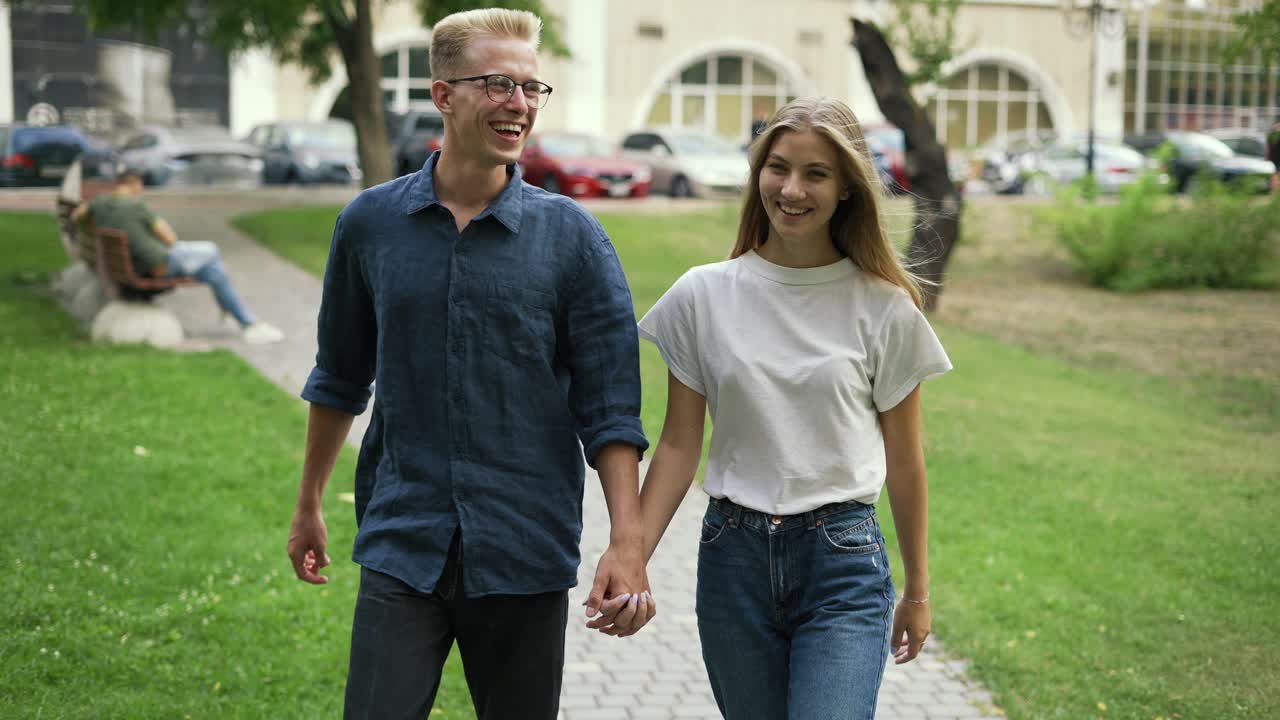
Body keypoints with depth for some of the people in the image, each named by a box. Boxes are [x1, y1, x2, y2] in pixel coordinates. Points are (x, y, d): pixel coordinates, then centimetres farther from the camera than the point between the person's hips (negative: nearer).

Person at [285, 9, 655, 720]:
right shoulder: (370, 224, 3)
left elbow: (610, 409, -4)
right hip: (402, 547, 1)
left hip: (525, 555, -1)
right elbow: (341, 377, 17)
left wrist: (628, 543, -13)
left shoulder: (572, 236, -3)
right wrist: (309, 506, 22)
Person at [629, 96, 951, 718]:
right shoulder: (702, 296, 1)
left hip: (843, 557, -2)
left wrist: (917, 590, 11)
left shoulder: (884, 308, -2)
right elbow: (678, 446, 4)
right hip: (734, 555, 2)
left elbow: (903, 459, 5)